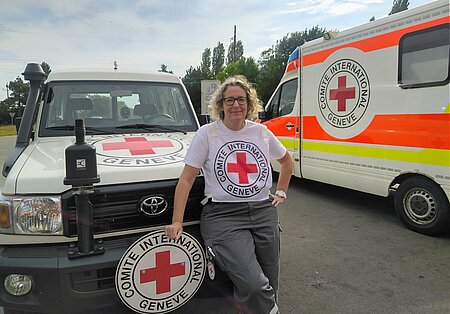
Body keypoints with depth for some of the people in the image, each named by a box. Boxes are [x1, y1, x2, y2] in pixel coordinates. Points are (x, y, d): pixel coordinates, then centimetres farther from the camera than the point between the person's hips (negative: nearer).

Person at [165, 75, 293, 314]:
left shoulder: (262, 132, 9)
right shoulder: (207, 133, -2)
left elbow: (286, 160, 27)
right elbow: (186, 179, -4)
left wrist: (281, 192, 16)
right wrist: (176, 222, -11)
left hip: (264, 212, 5)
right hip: (223, 216, -4)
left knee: (269, 287, 8)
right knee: (253, 285, -20)